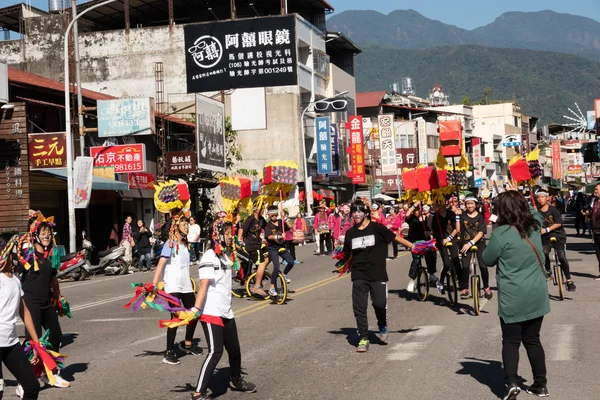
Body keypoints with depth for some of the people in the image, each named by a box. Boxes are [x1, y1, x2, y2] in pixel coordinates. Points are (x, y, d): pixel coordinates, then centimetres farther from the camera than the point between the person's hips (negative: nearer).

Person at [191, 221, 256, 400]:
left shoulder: (227, 255, 11)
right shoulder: (209, 257, -14)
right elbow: (203, 285, -24)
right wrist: (196, 309, -31)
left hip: (226, 311, 8)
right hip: (211, 312, -8)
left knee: (234, 349, 17)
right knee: (216, 351, -14)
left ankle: (236, 381, 41)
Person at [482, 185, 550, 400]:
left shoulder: (501, 233, -15)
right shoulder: (534, 225, 2)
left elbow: (487, 259, -2)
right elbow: (534, 212, 28)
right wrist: (517, 196, 32)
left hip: (513, 298, -5)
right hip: (537, 295, 5)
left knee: (511, 341, 6)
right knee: (532, 339, 15)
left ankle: (511, 382, -9)